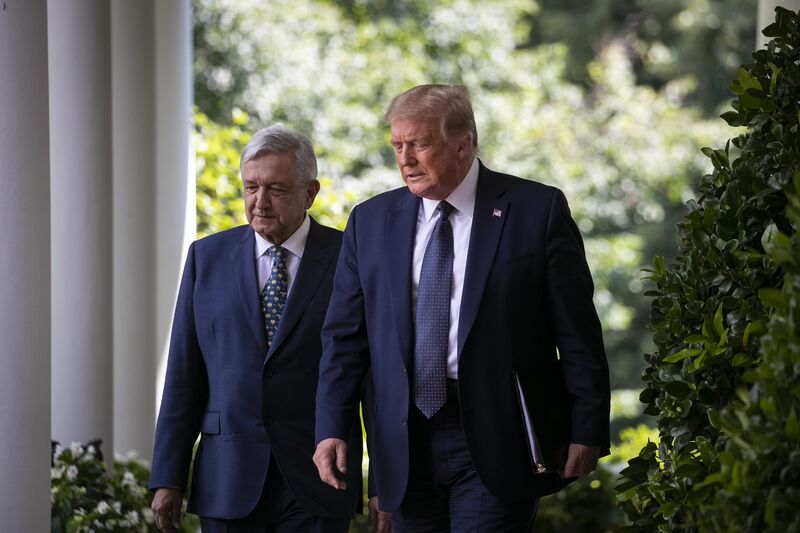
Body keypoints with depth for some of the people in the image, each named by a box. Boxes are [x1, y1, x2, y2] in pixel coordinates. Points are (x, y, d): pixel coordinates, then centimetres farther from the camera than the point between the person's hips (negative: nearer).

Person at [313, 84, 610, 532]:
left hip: (496, 441, -3)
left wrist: (587, 432, -5)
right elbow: (344, 336, 10)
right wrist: (332, 428, -2)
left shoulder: (538, 209, 0)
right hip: (407, 445, 4)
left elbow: (577, 334, -1)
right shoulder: (371, 221, 10)